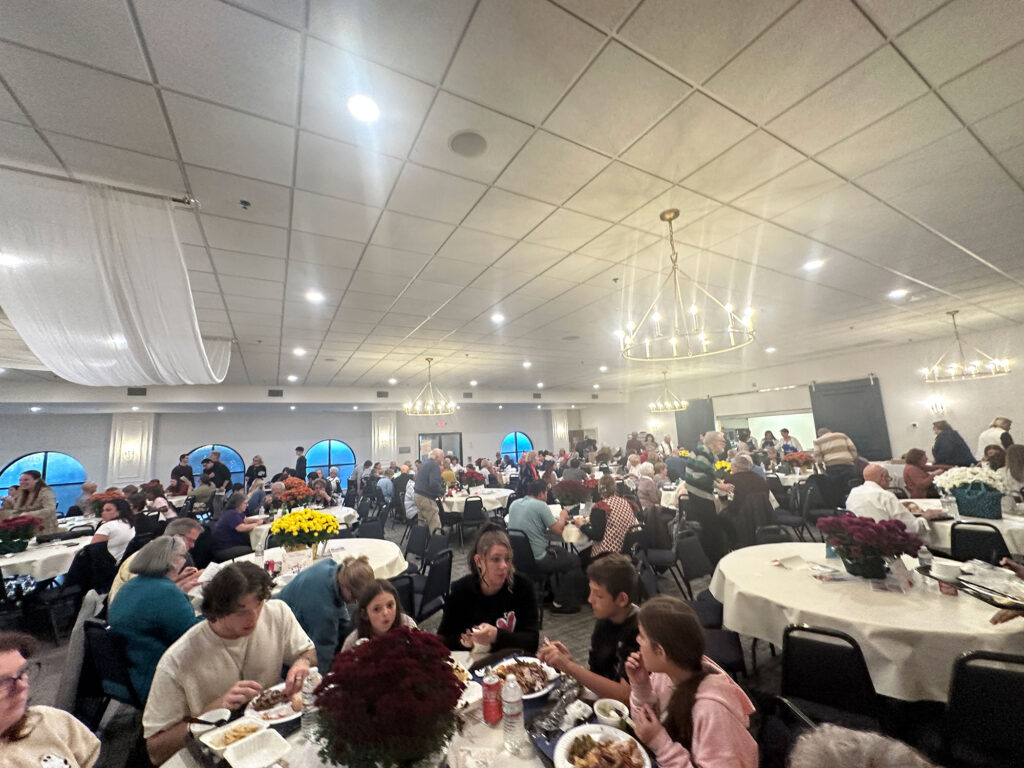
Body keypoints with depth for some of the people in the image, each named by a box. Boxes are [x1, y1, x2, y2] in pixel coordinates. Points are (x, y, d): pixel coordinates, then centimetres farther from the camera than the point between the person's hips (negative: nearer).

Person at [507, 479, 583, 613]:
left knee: (559, 550, 28)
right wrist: (562, 518, 8)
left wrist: (555, 519, 16)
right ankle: (561, 603, 18)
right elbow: (558, 531, -13)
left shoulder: (514, 504, 6)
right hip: (537, 560, -8)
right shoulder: (541, 506, -16)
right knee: (574, 561, 12)